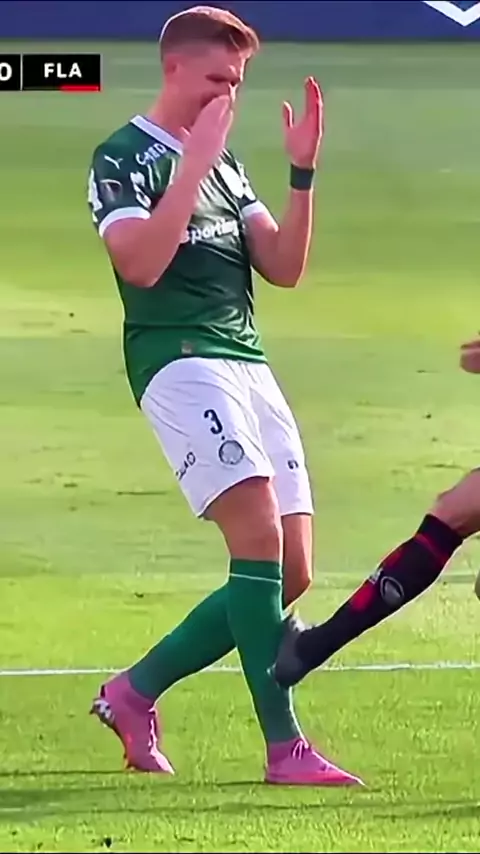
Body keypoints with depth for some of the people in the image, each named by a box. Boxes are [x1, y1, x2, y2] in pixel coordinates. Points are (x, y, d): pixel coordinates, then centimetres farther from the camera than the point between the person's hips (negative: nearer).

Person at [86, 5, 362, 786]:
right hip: (180, 362, -8)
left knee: (290, 573, 3)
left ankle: (135, 691, 17)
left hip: (249, 364, 8)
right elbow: (140, 263, -18)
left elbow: (284, 267, 14)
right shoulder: (124, 158, -1)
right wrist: (193, 164, -18)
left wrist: (302, 172, 2)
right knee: (259, 535, -23)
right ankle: (284, 747, -25)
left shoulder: (224, 163, 22)